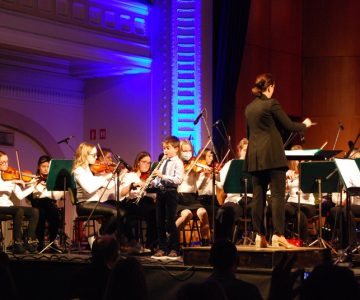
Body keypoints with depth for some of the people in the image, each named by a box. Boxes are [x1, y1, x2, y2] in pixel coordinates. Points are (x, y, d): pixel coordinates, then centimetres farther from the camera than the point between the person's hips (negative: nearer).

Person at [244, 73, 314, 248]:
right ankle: (278, 235, -12)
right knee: (277, 194, -6)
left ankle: (260, 236, 5)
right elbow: (288, 125, -5)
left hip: (254, 156, 7)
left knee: (258, 195, 6)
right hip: (272, 155, -7)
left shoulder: (249, 107, 13)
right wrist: (305, 125, 13)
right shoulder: (271, 103, -8)